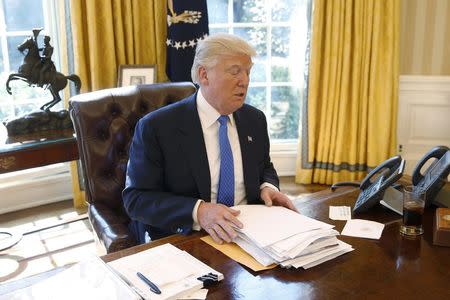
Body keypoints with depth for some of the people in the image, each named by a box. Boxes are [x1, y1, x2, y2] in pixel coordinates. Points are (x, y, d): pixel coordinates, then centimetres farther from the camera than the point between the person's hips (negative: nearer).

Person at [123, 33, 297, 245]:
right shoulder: (156, 127, -10)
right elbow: (136, 197, -11)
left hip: (247, 232, 7)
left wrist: (268, 187, -3)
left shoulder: (255, 119, 7)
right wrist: (197, 211, -26)